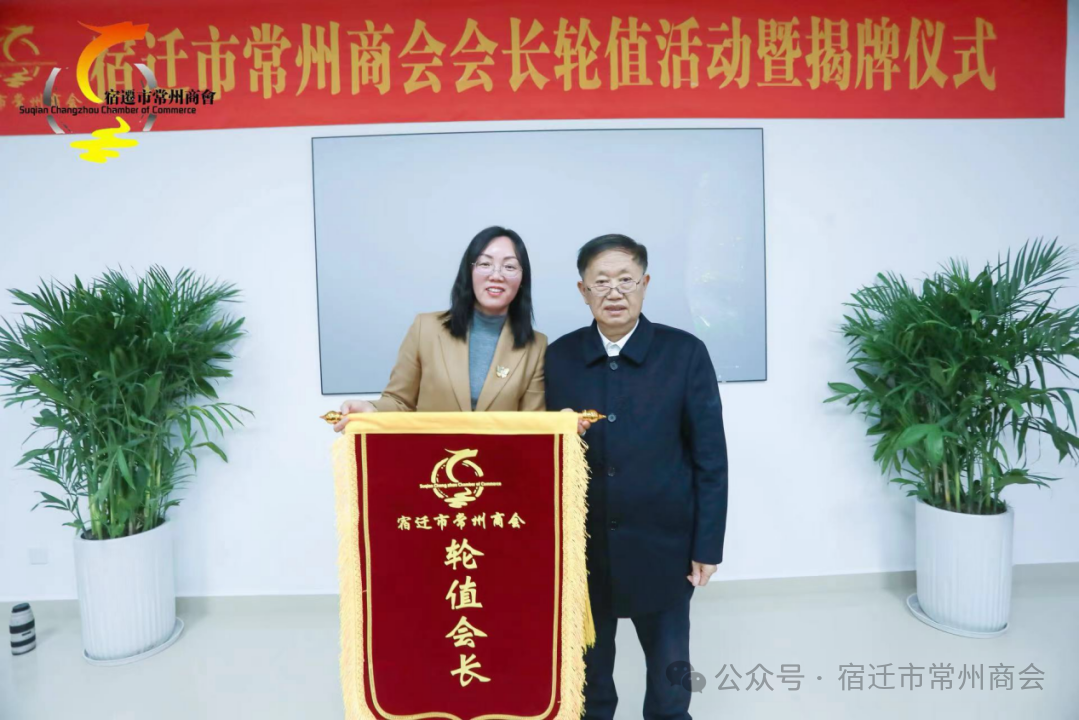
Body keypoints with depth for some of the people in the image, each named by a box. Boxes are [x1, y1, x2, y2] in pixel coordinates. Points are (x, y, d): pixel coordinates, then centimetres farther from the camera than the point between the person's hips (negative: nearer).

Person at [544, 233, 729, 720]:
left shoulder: (685, 353, -8)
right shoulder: (558, 356, -2)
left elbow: (710, 457, -6)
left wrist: (707, 544, -6)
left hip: (662, 543, -1)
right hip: (582, 544, 2)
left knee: (669, 668, 19)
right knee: (588, 667, 21)